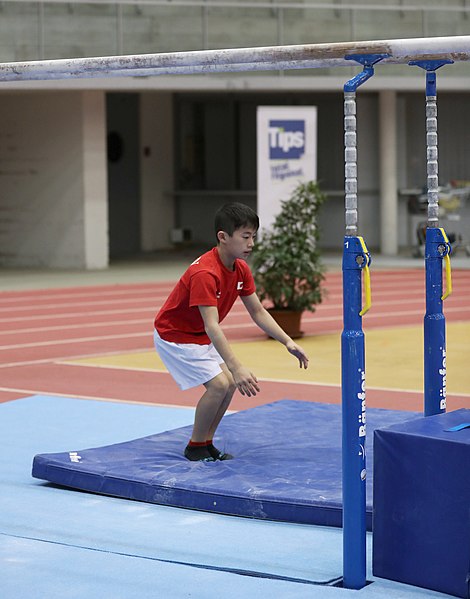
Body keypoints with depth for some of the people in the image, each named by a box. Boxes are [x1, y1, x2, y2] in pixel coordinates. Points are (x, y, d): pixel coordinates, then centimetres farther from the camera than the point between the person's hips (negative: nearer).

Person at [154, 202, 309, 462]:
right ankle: (195, 448, -1)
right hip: (174, 335, -9)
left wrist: (288, 342, -8)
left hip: (200, 336, 9)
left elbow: (258, 312, 3)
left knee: (230, 383, 0)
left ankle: (206, 444, 14)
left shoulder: (241, 269, -5)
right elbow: (211, 326, -41)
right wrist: (236, 368, -48)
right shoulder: (205, 273, -34)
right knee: (219, 383, -18)